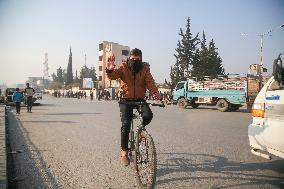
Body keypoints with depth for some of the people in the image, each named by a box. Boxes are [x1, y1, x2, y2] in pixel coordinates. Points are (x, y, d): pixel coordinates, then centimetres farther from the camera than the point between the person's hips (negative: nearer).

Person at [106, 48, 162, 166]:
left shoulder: (144, 68, -4)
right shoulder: (123, 67, -8)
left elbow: (150, 82, -18)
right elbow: (113, 76, -23)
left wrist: (156, 94, -37)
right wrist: (110, 70, -48)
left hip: (140, 99, 2)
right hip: (126, 100, -1)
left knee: (148, 115, -25)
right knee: (126, 124, -14)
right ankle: (124, 152, 0)